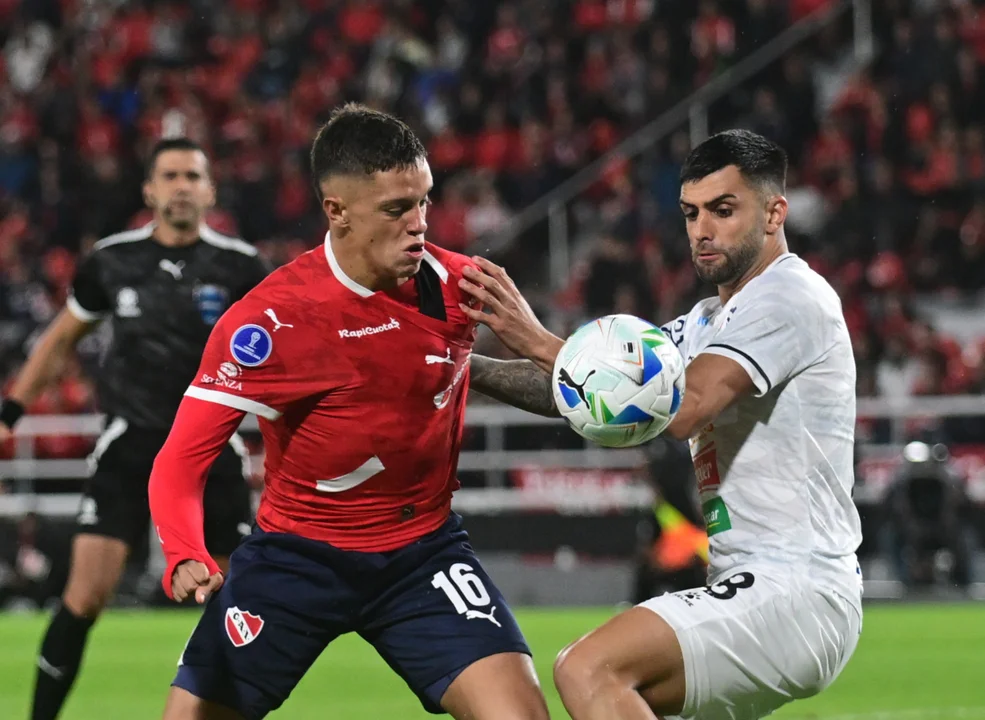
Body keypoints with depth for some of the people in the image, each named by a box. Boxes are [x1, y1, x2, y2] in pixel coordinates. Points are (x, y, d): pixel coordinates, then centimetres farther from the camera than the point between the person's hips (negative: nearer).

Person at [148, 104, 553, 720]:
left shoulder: (455, 284, -8)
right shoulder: (270, 320, -19)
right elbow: (182, 460, -19)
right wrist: (186, 558, -36)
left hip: (422, 552, 2)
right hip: (296, 551, -2)